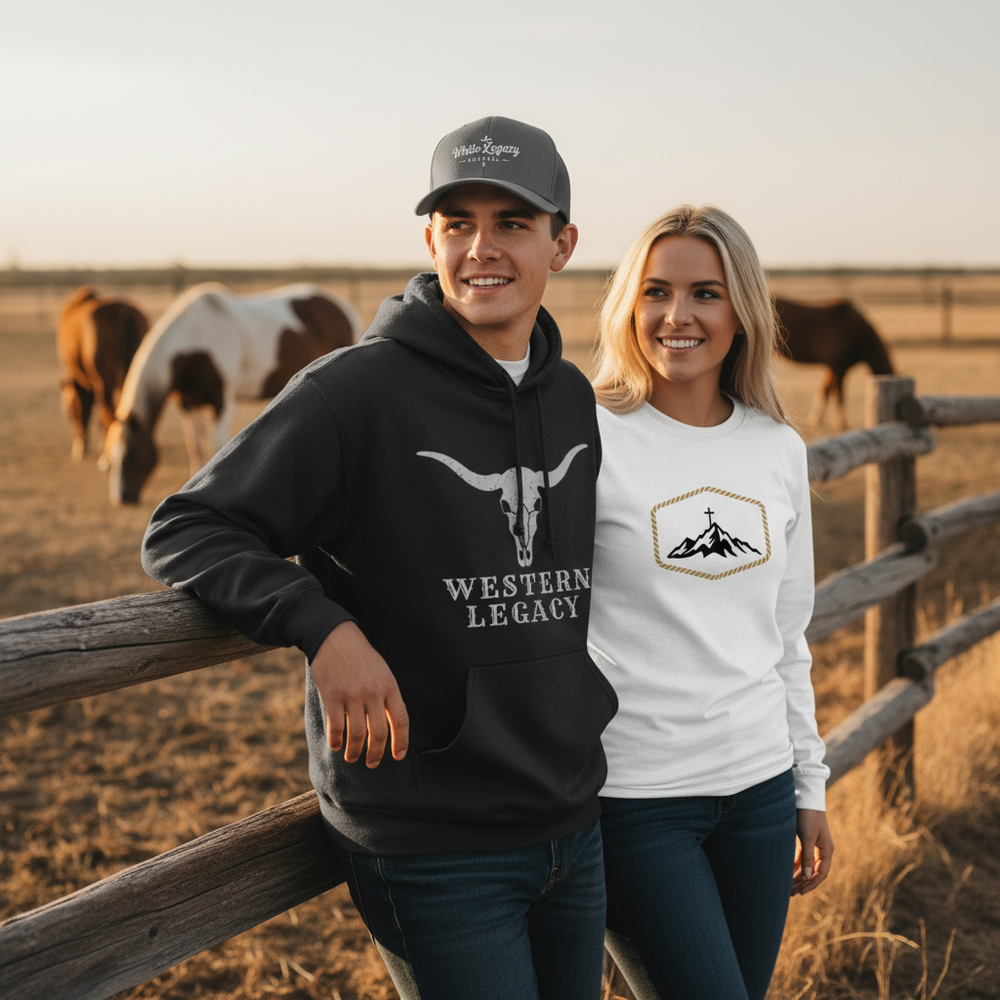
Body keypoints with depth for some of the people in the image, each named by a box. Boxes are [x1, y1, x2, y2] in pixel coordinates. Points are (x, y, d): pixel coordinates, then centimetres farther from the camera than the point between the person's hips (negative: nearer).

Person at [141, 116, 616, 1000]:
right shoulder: (358, 389, -14)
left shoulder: (573, 397, 6)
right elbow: (184, 532, -16)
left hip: (572, 824, 7)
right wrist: (324, 627, -29)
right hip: (431, 850, -6)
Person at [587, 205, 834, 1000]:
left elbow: (787, 635, 14)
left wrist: (810, 786, 16)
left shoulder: (779, 451, 6)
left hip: (759, 785, 5)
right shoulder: (588, 442, -10)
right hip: (632, 793, -5)